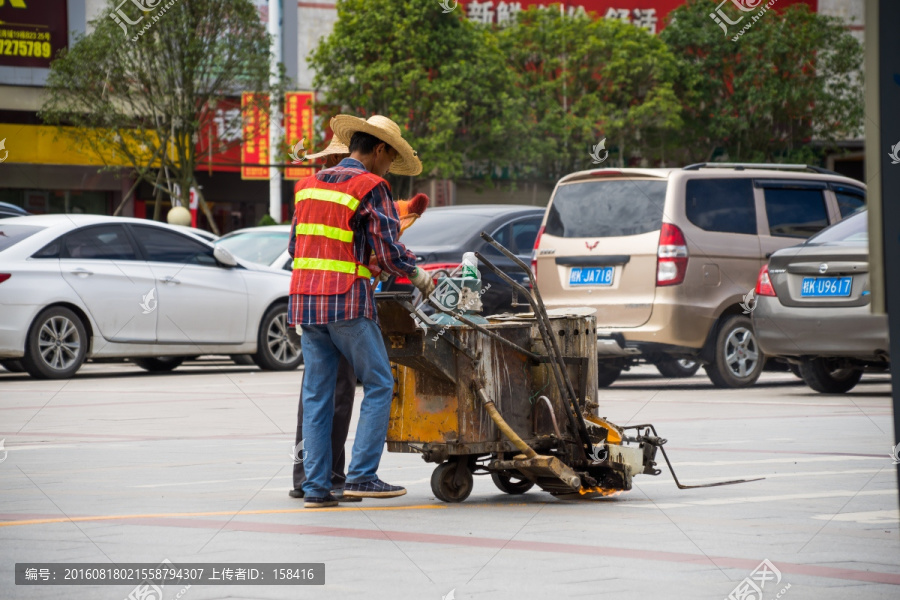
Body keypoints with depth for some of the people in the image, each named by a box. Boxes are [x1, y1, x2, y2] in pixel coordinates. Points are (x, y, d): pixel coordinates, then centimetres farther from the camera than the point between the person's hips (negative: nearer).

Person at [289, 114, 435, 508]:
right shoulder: (370, 187, -6)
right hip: (348, 302, -7)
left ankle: (316, 485, 5)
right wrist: (419, 277, 9)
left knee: (316, 394, 8)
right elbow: (388, 251, -8)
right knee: (378, 384, 3)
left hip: (305, 299, 7)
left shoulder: (309, 185, 16)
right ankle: (361, 475, -3)